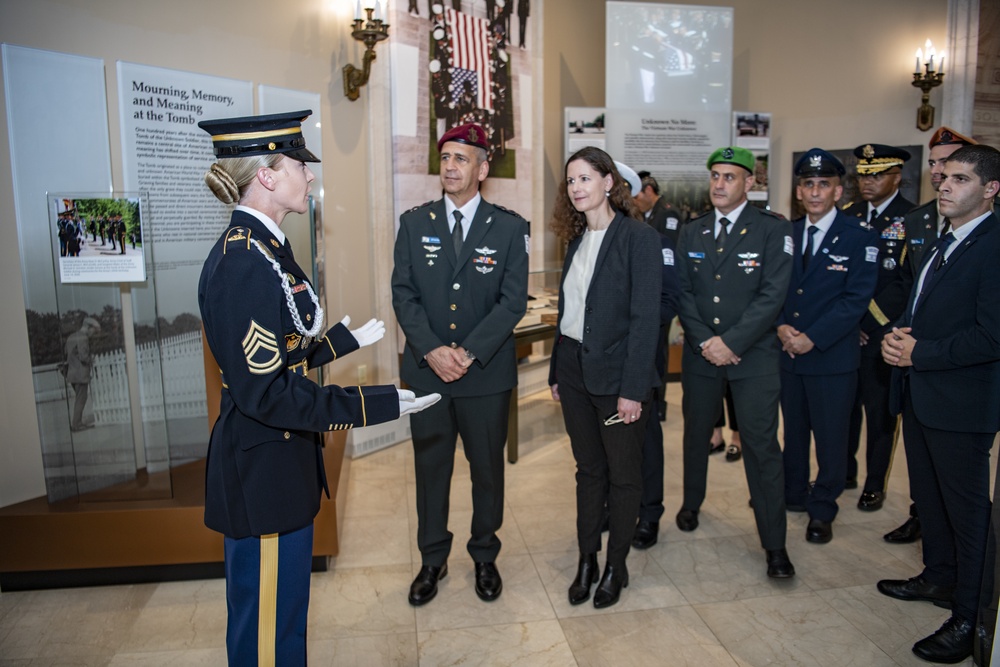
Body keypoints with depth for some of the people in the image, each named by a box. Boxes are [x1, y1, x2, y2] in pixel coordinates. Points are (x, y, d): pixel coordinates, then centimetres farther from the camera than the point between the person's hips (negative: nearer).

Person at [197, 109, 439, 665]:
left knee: (284, 606, 25)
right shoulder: (243, 264, -23)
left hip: (280, 460, 10)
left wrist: (348, 339, 19)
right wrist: (377, 404, -25)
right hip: (263, 471, -10)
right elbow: (265, 392, -26)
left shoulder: (262, 247, 8)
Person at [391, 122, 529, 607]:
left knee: (487, 468, 13)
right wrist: (432, 350, -15)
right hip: (426, 369, 2)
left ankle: (485, 557, 33)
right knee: (430, 467, 13)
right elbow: (403, 294, -1)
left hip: (487, 372, -1)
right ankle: (432, 559, 32)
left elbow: (514, 301, -7)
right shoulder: (414, 223, 4)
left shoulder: (509, 227, -1)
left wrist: (469, 353, -17)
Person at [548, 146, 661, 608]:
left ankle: (616, 566, 27)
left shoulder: (638, 237, -11)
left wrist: (632, 389, -19)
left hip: (617, 374, -6)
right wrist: (556, 372, 9)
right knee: (588, 469, 16)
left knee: (623, 473, 10)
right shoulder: (577, 240, 10)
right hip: (574, 370, 6)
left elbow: (645, 318, -16)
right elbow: (567, 310, 12)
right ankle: (586, 561, 29)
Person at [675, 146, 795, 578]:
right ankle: (691, 503, 41)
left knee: (762, 446, -3)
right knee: (696, 434, 17)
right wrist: (704, 341, -8)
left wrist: (730, 342, -16)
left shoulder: (773, 230, -4)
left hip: (753, 355, -3)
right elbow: (683, 292, 5)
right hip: (700, 353, 4)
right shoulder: (692, 232, 8)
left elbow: (772, 296, -11)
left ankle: (774, 544, 9)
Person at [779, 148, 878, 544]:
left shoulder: (860, 239, -6)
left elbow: (856, 299, -13)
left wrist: (812, 338, -19)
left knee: (830, 437, 6)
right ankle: (793, 494, 34)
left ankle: (822, 510, 23)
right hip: (787, 353, 4)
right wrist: (780, 326, -11)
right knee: (793, 430, 16)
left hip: (833, 356, -4)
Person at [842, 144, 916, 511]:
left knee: (880, 411, 7)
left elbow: (908, 283, -12)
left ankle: (875, 485, 22)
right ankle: (844, 474, 29)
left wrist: (867, 321, -14)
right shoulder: (847, 215, 9)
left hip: (883, 334, -4)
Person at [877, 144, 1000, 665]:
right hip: (918, 394, 9)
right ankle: (939, 578, 40)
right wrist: (897, 335, -1)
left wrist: (918, 353, -18)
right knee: (927, 498, 21)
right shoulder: (941, 244, 13)